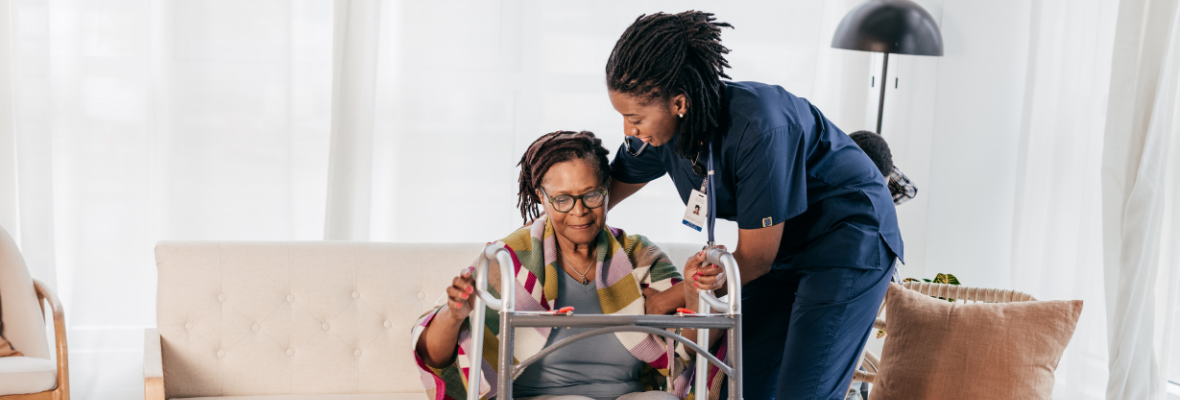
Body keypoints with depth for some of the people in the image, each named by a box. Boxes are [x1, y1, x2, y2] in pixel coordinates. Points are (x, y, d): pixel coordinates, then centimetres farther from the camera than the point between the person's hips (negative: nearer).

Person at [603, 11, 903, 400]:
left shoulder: (759, 129, -34)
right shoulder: (660, 127, -12)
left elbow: (754, 258, -24)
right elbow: (605, 192, 5)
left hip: (849, 241, -7)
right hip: (782, 250, 7)